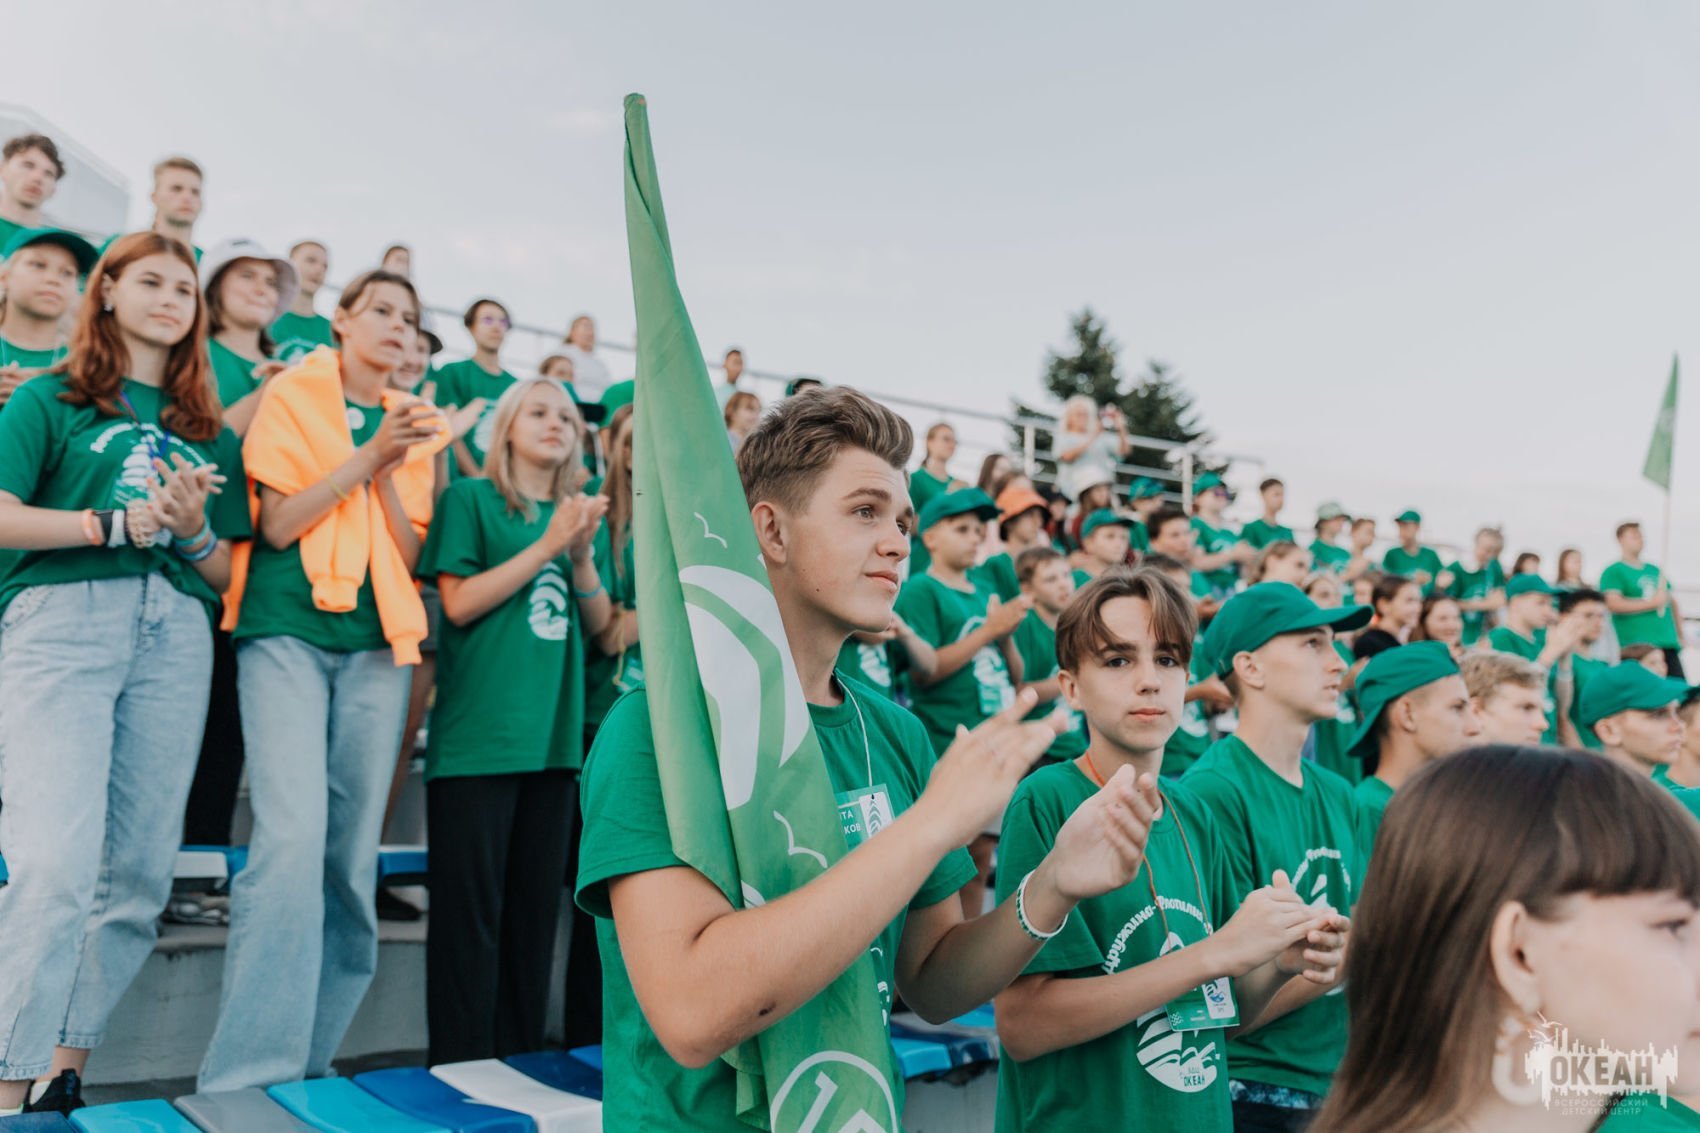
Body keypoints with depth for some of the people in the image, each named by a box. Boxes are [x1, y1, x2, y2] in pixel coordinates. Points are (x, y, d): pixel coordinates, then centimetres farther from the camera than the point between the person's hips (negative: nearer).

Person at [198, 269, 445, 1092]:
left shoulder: (411, 424, 15)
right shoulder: (294, 393, 6)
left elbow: (409, 556, 9)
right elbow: (278, 524, -4)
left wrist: (390, 472, -6)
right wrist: (366, 455, -10)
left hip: (375, 646, 4)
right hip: (288, 631, -4)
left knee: (352, 855, 2)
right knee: (293, 834, -18)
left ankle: (309, 1058, 13)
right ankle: (247, 1070, -10)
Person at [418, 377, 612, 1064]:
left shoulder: (578, 513, 17)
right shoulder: (471, 498, 3)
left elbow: (597, 623, 12)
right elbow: (459, 602, -8)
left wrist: (582, 556, -5)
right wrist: (545, 546, -11)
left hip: (552, 733, 5)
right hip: (479, 734, -5)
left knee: (535, 904, 10)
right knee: (471, 905, -2)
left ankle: (520, 1063, 20)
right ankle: (461, 1069, 8)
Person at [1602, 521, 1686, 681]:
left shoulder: (1655, 570, 21)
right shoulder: (1614, 572, -2)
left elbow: (1672, 601, 28)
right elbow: (1613, 604, -16)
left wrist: (1680, 634, 18)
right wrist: (1653, 602, -13)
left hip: (1668, 643, 7)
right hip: (1636, 646, -7)